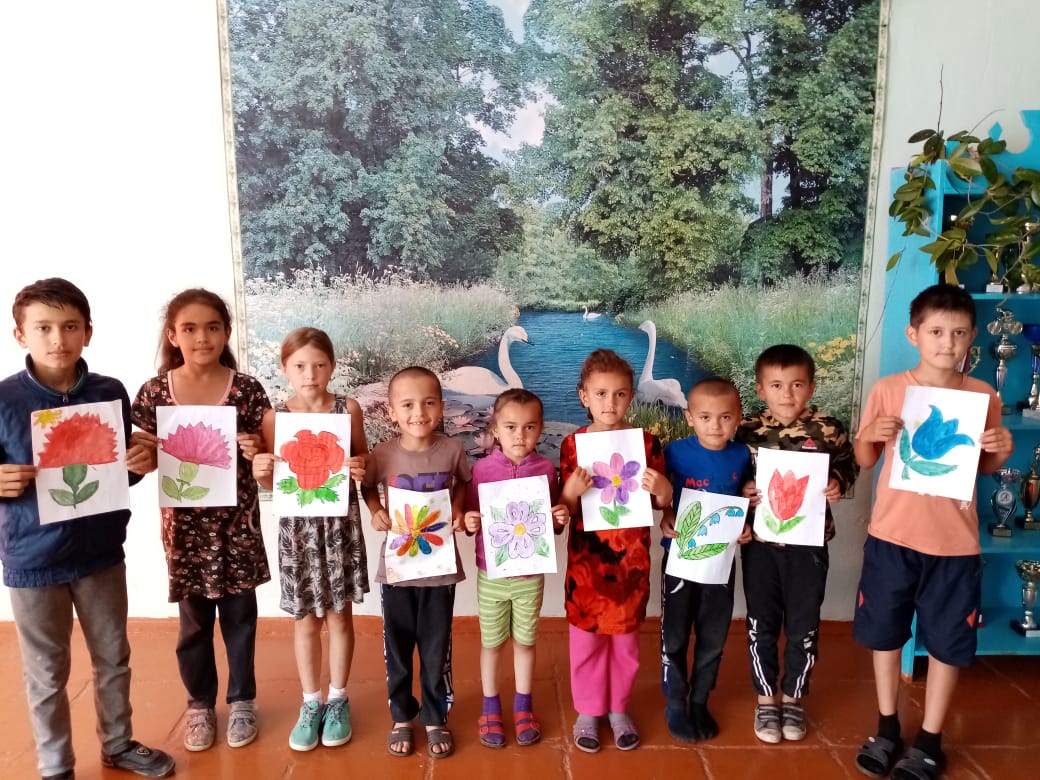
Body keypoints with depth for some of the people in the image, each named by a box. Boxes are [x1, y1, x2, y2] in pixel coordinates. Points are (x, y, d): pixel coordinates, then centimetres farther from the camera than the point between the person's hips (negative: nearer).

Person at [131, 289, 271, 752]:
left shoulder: (246, 389, -6)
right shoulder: (154, 393, -4)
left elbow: (267, 456, -1)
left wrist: (257, 452, -21)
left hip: (237, 520, -1)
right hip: (185, 522, 1)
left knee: (239, 614, 12)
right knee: (194, 620, 14)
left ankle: (241, 699, 33)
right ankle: (200, 704, 36)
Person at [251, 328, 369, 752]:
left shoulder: (348, 408, -5)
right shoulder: (274, 416, -5)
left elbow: (362, 456, 6)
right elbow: (271, 484, 2)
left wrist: (360, 468, -15)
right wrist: (259, 472, -19)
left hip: (340, 524, 0)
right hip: (298, 526, 0)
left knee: (339, 617, 12)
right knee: (305, 620, 12)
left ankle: (337, 700, 31)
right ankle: (311, 703, 31)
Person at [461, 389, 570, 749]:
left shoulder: (546, 469, -6)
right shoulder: (482, 468, -10)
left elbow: (552, 523, 4)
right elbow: (470, 519, -1)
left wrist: (561, 519, -17)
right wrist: (469, 523, -22)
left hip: (530, 575, 1)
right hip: (491, 575, -1)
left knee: (525, 641, 16)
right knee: (491, 643, 14)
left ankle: (522, 706, 36)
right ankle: (491, 708, 34)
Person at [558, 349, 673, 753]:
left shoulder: (647, 442, -4)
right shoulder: (572, 444, -6)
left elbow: (662, 503, 1)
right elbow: (564, 508, -5)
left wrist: (662, 487, -20)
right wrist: (572, 491, -25)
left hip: (630, 560, 1)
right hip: (586, 559, -1)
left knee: (625, 637, 14)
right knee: (586, 637, 10)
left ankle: (619, 709, 35)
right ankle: (588, 711, 30)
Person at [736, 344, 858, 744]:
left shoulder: (828, 430, -8)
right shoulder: (747, 430, -6)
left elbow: (848, 467, 5)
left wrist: (837, 484, -16)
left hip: (809, 543, 0)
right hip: (760, 542, 0)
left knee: (803, 626, 13)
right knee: (762, 624, 11)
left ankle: (793, 697, 34)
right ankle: (766, 698, 30)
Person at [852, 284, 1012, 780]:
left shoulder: (983, 397, -2)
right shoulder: (888, 390, -5)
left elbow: (986, 469, 11)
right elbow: (865, 460, 3)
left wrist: (1002, 451, -10)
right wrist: (870, 436, -17)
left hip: (955, 543, 0)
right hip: (892, 536, 0)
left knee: (947, 642, 10)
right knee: (884, 633, 13)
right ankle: (887, 728, 33)